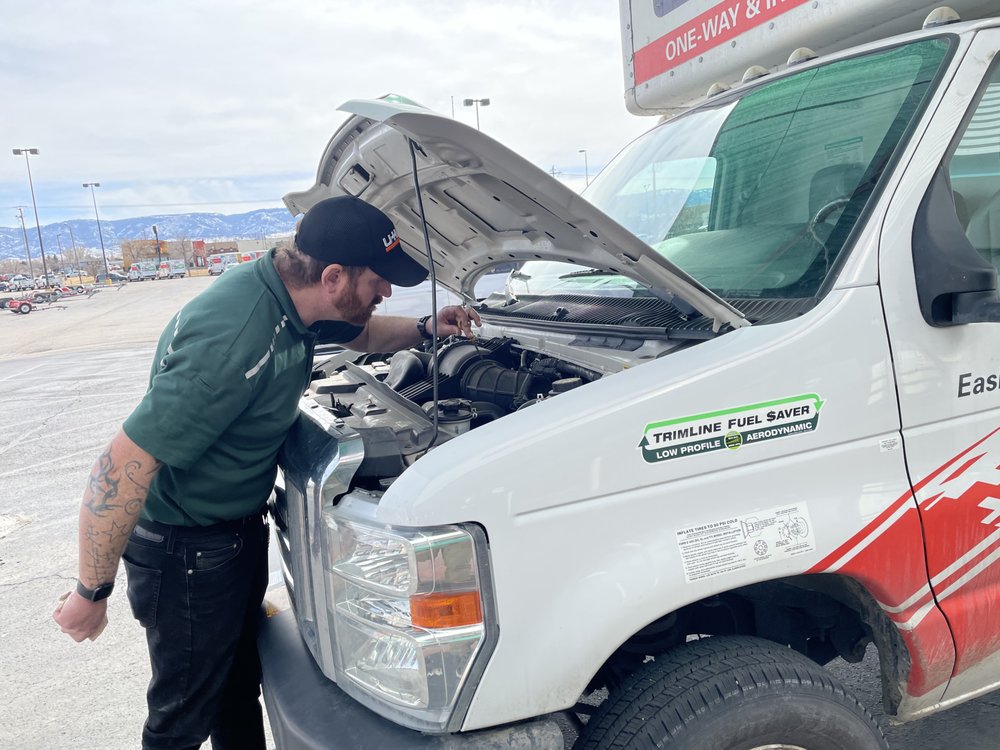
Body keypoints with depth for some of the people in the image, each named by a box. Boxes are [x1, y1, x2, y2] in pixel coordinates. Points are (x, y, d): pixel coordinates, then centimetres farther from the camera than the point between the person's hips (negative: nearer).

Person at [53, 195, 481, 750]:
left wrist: (425, 329, 0)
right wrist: (91, 593, -22)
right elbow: (122, 466, -31)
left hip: (240, 526, 9)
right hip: (186, 552, -8)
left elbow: (360, 334, 17)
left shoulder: (288, 296, -7)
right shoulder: (234, 342, -35)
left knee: (240, 685, 27)